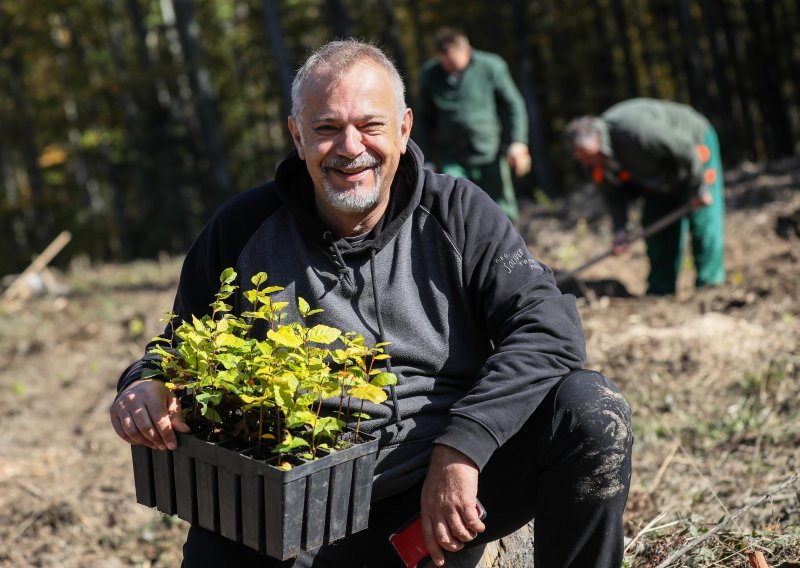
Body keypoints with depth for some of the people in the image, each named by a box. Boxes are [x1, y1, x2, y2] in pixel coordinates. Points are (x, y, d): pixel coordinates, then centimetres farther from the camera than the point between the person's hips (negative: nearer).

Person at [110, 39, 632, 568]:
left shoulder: (457, 212, 0)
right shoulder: (242, 229, 3)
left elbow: (550, 328, -10)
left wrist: (460, 449, -22)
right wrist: (146, 386, -10)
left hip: (464, 474, 0)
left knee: (591, 408, -21)